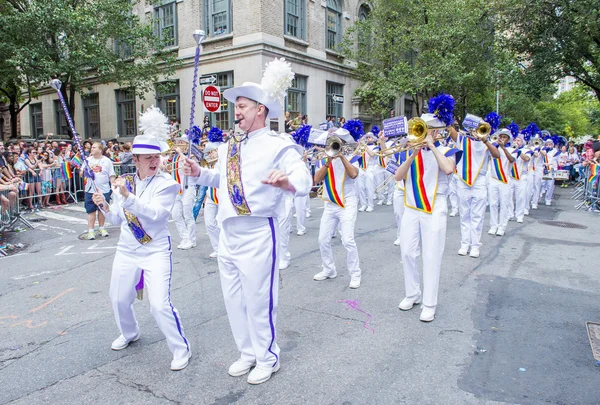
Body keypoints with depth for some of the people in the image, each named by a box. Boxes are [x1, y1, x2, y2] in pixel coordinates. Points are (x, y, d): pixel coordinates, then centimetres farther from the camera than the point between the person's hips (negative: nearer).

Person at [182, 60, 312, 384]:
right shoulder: (228, 147, 13)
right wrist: (199, 173, 6)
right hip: (228, 233, 8)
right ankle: (248, 353, 37)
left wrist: (286, 180, -43)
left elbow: (304, 181, -22)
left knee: (259, 299, 4)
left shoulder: (278, 146, -10)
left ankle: (267, 358, 28)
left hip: (257, 234, -7)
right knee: (233, 298, 17)